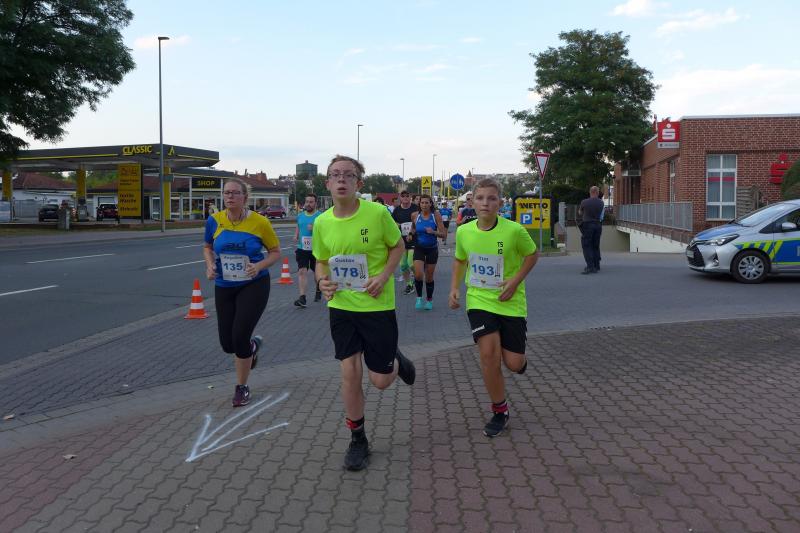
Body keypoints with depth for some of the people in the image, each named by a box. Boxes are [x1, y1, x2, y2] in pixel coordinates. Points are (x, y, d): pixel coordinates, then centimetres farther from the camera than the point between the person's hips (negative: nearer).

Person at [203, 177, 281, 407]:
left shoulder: (259, 222, -12)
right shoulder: (214, 221, -4)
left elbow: (275, 252, -1)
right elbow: (207, 247, 13)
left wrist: (260, 266, -20)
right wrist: (210, 265, -7)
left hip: (254, 285, -3)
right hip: (224, 287, 4)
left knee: (239, 337, -10)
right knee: (227, 344, 5)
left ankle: (241, 388, 15)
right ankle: (252, 345, 44)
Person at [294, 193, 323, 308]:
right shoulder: (300, 216, 8)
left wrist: (315, 229, -24)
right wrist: (296, 236, 5)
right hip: (302, 249, 2)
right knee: (302, 271, -12)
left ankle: (318, 291, 43)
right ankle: (302, 298, -15)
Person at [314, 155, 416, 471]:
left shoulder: (377, 213, -12)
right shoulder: (322, 222, -2)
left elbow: (398, 246, 1)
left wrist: (384, 275, -15)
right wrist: (323, 281, -10)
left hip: (378, 306, -2)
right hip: (341, 306, 3)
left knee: (380, 380, 3)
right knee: (350, 374, 3)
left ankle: (396, 362, 40)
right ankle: (357, 440, 22)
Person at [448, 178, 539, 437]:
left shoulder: (514, 230, -15)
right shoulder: (463, 231, -4)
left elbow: (532, 254, 1)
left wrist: (516, 280, -13)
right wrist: (454, 287, 2)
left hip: (510, 302, -2)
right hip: (479, 300, 2)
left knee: (514, 364, -2)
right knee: (488, 352, -12)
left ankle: (518, 357, 39)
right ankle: (500, 411, 9)